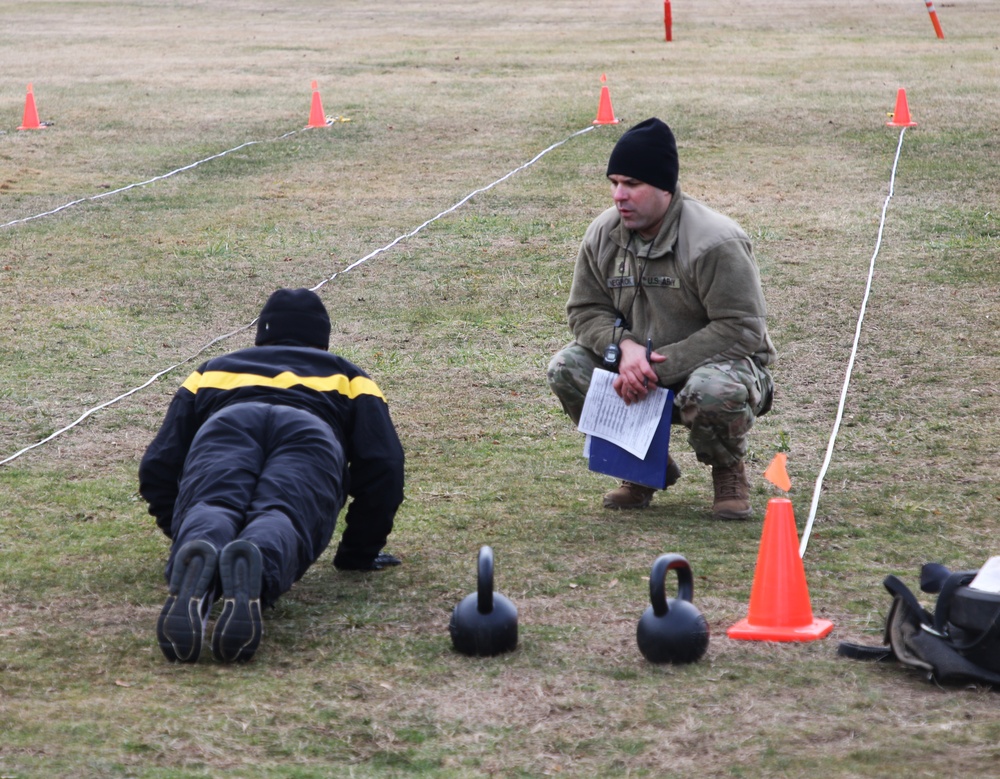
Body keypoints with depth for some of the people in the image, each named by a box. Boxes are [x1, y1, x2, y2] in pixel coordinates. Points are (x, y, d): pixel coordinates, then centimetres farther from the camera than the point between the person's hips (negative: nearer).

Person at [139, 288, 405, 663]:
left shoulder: (212, 370, 43)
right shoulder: (347, 377, 40)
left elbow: (157, 467, 30)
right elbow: (383, 464, 22)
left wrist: (181, 532, 43)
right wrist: (360, 551, 33)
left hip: (225, 425, 1)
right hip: (312, 434, -1)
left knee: (210, 510, -26)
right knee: (278, 520, -28)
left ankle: (194, 562, -64)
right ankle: (253, 568, -65)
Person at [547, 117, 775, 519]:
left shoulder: (715, 241, -23)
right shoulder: (602, 235, -3)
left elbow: (741, 331, -24)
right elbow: (586, 310, 2)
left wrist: (658, 367, -28)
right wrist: (624, 347, -23)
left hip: (715, 362, -6)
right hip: (635, 367, 6)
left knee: (712, 390, -41)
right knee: (566, 369, -15)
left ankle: (728, 471, -4)